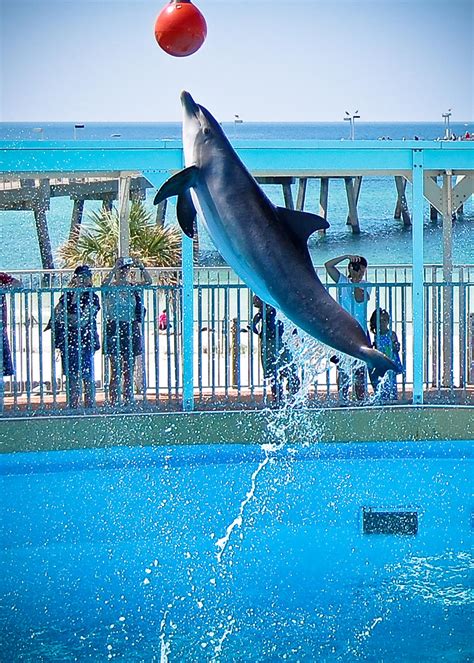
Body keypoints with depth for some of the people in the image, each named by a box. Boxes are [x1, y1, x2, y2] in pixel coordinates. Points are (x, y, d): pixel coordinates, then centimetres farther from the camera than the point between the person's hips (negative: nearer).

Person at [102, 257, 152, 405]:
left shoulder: (132, 286, 8)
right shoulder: (111, 287, -4)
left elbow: (148, 281, -5)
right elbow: (104, 283, -26)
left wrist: (141, 267, -18)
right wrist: (115, 269, -31)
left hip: (131, 328, 4)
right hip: (114, 328, -4)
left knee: (129, 370, 8)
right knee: (116, 370, -5)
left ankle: (129, 401, 14)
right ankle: (113, 402, -3)